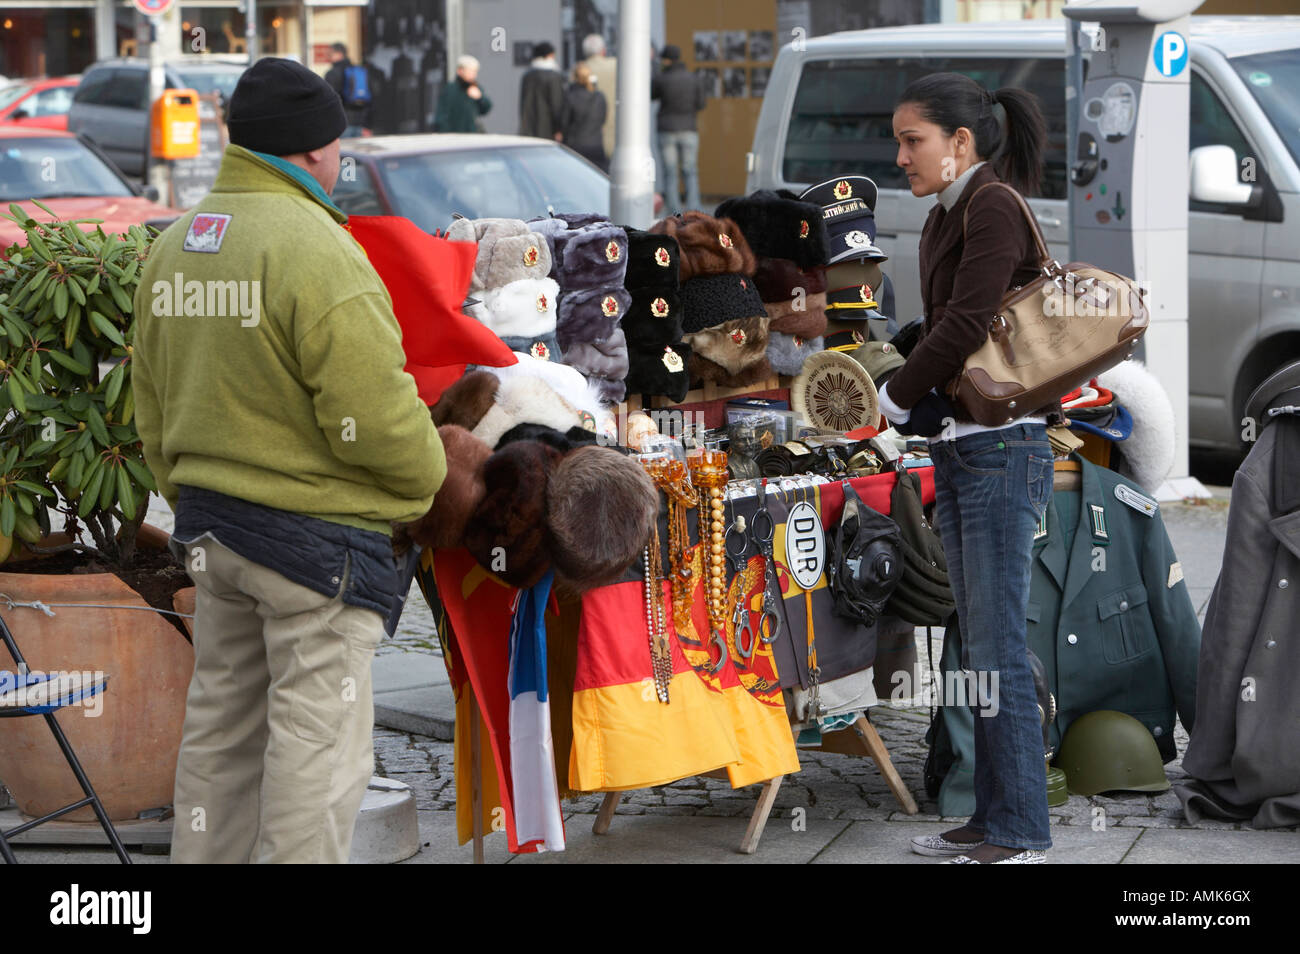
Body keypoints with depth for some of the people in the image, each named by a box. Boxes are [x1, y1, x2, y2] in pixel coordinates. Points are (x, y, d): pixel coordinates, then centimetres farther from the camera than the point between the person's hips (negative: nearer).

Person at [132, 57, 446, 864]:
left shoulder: (173, 247, 8)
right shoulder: (314, 250, -19)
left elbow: (153, 408, 15)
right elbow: (376, 412, -20)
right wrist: (428, 477, -1)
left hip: (212, 524, 8)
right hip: (317, 534, -8)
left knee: (222, 723, 17)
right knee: (316, 740, -1)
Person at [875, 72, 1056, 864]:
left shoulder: (995, 207, -11)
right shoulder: (946, 218, 16)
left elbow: (966, 324, -17)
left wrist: (893, 401, -6)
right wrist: (918, 403, -2)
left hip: (1002, 445, -9)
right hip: (955, 445, 9)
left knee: (999, 645, -6)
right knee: (979, 644, 12)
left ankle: (1022, 834, -1)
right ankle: (993, 819, 18)